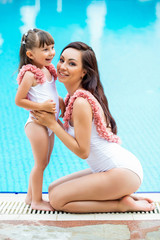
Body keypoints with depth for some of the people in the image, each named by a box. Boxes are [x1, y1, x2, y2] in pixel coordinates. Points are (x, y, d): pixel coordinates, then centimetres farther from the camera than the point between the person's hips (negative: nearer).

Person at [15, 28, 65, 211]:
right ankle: (36, 201, 15)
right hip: (37, 123, -9)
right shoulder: (30, 74, -18)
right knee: (40, 163, 0)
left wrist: (61, 102, 6)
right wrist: (41, 106, -23)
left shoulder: (48, 70, 9)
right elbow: (19, 100, -18)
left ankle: (31, 196, 32)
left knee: (44, 162, 18)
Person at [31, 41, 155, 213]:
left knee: (57, 199, -8)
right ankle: (120, 195, 11)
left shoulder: (81, 102, -20)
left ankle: (123, 204, -3)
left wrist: (52, 124, -13)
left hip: (123, 172, -10)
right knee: (53, 189, 13)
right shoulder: (74, 96, 9)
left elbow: (82, 151, -18)